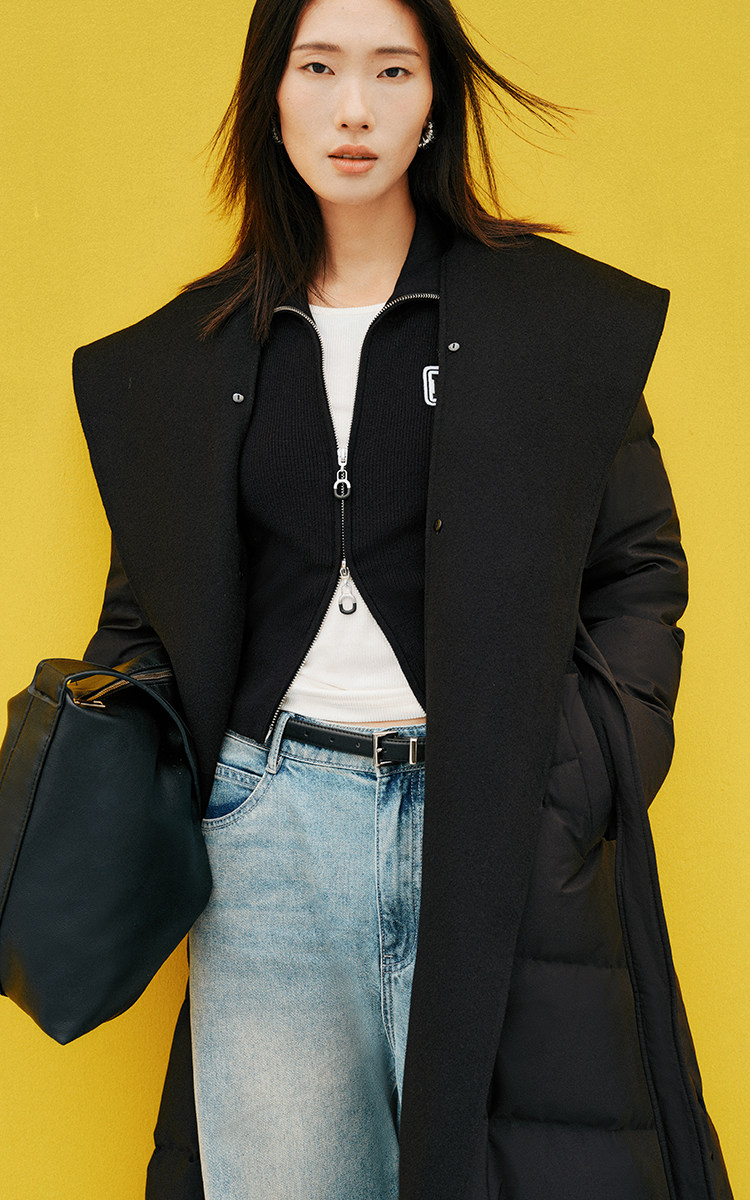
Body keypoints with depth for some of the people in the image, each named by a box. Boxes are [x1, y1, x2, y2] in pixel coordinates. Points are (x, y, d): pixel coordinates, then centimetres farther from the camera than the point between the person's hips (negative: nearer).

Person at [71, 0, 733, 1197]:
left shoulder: (567, 321, 4)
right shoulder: (176, 360, 11)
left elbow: (639, 579, 4)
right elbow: (143, 615, 14)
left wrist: (578, 790, -9)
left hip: (496, 820, -1)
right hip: (271, 812, 2)